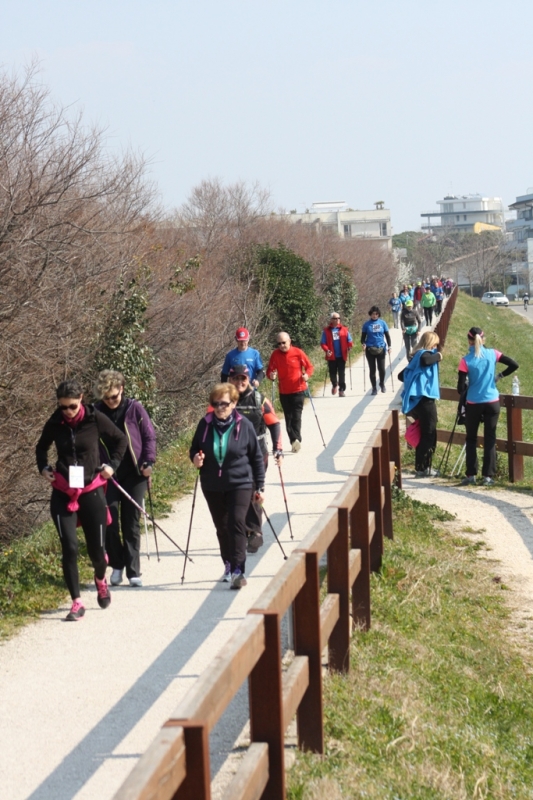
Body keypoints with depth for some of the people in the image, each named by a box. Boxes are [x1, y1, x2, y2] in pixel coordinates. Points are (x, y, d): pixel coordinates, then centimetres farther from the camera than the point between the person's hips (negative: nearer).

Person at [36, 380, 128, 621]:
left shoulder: (95, 419, -8)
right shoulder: (55, 423, -3)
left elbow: (121, 440, 7)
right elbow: (41, 448, 16)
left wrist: (112, 464, -3)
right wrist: (43, 467, 0)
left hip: (91, 491, -1)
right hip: (63, 493, 1)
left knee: (96, 548, 5)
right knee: (69, 548, -8)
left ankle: (100, 580, 39)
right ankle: (76, 603, 2)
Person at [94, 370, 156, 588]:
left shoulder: (135, 409, -3)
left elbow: (149, 436, 1)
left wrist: (148, 462, -9)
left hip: (134, 474, -1)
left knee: (132, 523, 4)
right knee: (110, 521, -1)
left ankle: (134, 571, 8)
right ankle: (116, 566, 15)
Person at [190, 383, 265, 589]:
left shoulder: (244, 425, -7)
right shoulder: (205, 424, -2)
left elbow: (257, 458, 0)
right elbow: (194, 448, 13)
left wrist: (260, 487, 0)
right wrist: (196, 458, -12)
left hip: (240, 484, -3)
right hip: (212, 486, 3)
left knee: (236, 524, -14)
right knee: (222, 527, 14)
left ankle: (238, 570, -14)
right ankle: (228, 565, 30)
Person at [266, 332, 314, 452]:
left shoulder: (298, 352, -7)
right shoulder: (275, 354, -2)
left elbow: (309, 367, -1)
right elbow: (269, 370, 0)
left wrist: (307, 375, -21)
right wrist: (271, 375, -22)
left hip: (298, 390, -3)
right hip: (284, 392, 3)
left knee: (296, 416, -11)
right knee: (288, 417, 8)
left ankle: (296, 440, -16)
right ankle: (295, 442, 15)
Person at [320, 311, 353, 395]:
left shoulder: (344, 329, 4)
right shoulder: (326, 331, 0)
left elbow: (349, 340, 7)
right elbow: (323, 343, -1)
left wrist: (350, 345, -13)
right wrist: (326, 350, -18)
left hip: (342, 356, 0)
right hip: (331, 356, 0)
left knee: (341, 373, -1)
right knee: (332, 373, 8)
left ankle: (342, 389, 5)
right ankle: (334, 385, 36)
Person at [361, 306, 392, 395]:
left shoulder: (382, 323, 2)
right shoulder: (367, 324, 1)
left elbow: (387, 335, 7)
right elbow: (363, 336, 6)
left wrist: (389, 346, -3)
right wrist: (363, 344, -13)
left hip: (381, 349, 0)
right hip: (370, 350, 0)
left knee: (382, 368, -1)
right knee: (372, 369, 2)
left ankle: (382, 384, 24)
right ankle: (374, 388, 13)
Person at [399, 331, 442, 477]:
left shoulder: (416, 356, 17)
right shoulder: (426, 354, -8)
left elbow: (401, 375, 22)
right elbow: (425, 360, -34)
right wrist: (438, 357, -17)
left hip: (416, 400, 9)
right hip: (425, 400, -9)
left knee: (423, 435, 16)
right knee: (429, 436, -2)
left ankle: (420, 467, 19)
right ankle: (424, 469, -1)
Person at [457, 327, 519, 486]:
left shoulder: (466, 361, -11)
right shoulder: (492, 354, -4)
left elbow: (461, 389, -11)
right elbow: (514, 365, -2)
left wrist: (463, 385, 12)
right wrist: (499, 376, 8)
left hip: (473, 404, -2)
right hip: (492, 402, 2)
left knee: (471, 439, 12)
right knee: (490, 439, 6)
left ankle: (471, 475, 9)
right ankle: (488, 476, 4)